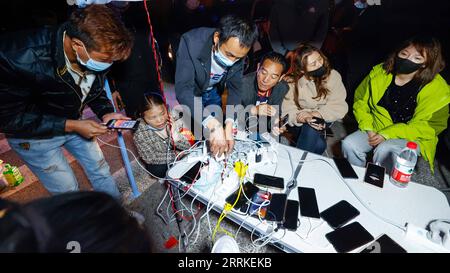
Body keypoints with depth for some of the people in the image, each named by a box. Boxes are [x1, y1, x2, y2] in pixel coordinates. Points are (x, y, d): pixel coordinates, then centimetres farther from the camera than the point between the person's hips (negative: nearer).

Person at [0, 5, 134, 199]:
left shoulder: (98, 55, -20)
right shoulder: (21, 57, -35)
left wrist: (106, 113, -16)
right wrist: (72, 125, -30)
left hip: (72, 122, 5)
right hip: (31, 131, -4)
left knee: (100, 170, 14)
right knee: (68, 190, 3)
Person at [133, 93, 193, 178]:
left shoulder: (174, 121, -19)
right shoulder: (140, 134, -21)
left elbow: (188, 147, -15)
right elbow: (150, 159, -15)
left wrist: (176, 136, -35)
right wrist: (176, 155, -18)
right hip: (159, 165, -1)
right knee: (156, 170, -30)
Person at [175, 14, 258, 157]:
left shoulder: (238, 51, -23)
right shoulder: (191, 42, -37)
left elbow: (235, 87, -17)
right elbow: (183, 89, -42)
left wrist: (229, 125, -32)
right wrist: (213, 125, -53)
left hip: (213, 92, 3)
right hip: (189, 93, -3)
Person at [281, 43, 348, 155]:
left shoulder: (333, 76, -10)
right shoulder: (290, 81, -12)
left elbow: (340, 106, -14)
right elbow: (287, 109, -18)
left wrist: (314, 114, -30)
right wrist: (304, 118, -38)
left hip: (322, 119, 2)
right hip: (299, 123, -1)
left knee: (311, 128, -33)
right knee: (319, 144, -29)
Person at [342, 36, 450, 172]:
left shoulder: (437, 89, -12)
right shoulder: (379, 72, -4)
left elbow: (424, 127, -11)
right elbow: (360, 101, 3)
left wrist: (387, 134, -21)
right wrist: (367, 128, -10)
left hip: (412, 137, -3)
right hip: (375, 130, 3)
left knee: (384, 151, -33)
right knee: (349, 144, -21)